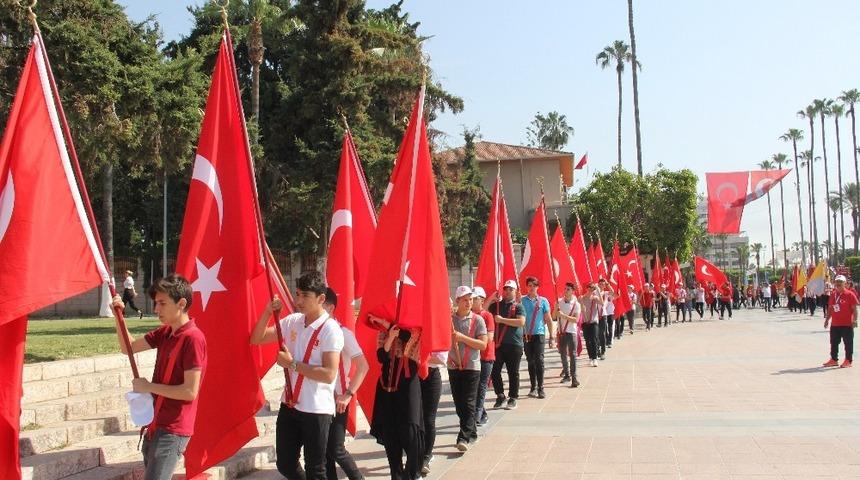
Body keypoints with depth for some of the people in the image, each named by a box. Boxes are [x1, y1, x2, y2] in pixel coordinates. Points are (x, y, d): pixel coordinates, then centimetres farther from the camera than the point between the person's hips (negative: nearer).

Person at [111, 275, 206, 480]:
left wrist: (149, 387, -13)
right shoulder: (164, 333, 8)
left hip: (173, 429, -9)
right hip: (156, 424, 9)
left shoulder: (193, 338, -18)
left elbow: (190, 391, -21)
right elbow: (129, 347, 17)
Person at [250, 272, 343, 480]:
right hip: (289, 405, 6)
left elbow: (329, 374, -22)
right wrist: (268, 312, -6)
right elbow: (256, 339, 9)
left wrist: (292, 364, -18)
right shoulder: (292, 321, 4)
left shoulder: (331, 329, -15)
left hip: (316, 410, -6)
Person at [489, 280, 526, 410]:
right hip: (497, 343, 3)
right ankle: (500, 396, 16)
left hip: (513, 344, -3)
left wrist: (502, 320, -14)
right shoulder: (495, 305, 12)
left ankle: (513, 398, 15)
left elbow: (521, 322, -14)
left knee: (513, 373, 3)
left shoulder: (518, 306, 2)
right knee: (494, 371, 0)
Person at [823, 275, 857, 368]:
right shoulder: (833, 295, 9)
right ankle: (834, 359, 22)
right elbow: (830, 308, 16)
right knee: (834, 343, 12)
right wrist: (827, 319, 15)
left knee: (848, 343, 1)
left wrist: (854, 320, -17)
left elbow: (854, 309, -10)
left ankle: (848, 361, 10)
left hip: (847, 325, -6)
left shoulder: (850, 294, -9)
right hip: (835, 324, 6)